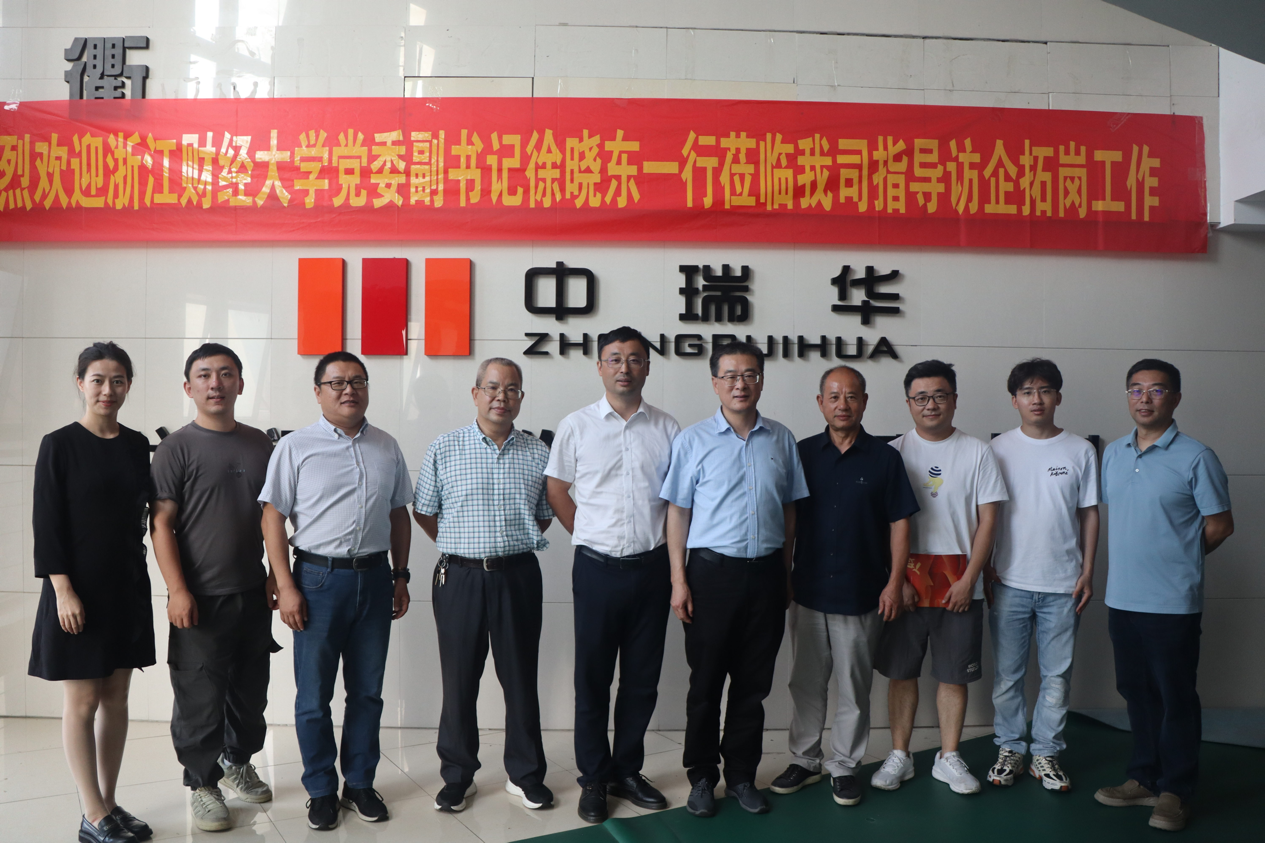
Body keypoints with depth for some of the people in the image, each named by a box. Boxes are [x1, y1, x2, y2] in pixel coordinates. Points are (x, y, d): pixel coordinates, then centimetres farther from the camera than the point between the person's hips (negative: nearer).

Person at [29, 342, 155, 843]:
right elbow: (46, 523, -9)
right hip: (79, 590, -5)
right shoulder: (59, 445, -6)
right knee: (82, 700, 2)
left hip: (128, 587, 5)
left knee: (116, 696, 11)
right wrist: (63, 590, -15)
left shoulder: (137, 445, 7)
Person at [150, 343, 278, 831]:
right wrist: (177, 590, -15)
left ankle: (236, 761, 36)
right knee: (199, 696, 3)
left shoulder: (260, 444, 8)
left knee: (250, 687, 16)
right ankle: (202, 783, 20)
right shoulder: (177, 448, -6)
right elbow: (161, 523, -9)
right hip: (200, 598, -4)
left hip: (252, 593, 5)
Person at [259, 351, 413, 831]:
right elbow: (273, 517, -4)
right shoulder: (296, 447, -2)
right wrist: (285, 587, -10)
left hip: (374, 578, 3)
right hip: (319, 578, -3)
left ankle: (360, 784, 27)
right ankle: (321, 791, 23)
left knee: (367, 691, 12)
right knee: (313, 696, 6)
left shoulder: (387, 447, 9)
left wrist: (400, 576, 11)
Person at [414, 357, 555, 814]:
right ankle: (457, 776, 24)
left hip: (518, 576, 1)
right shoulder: (444, 449, 1)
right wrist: (461, 548, 5)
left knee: (521, 678, 8)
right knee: (459, 679, 8)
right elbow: (423, 511, 7)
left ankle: (525, 774, 24)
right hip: (459, 576, -1)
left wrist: (515, 544, 5)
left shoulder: (537, 454, 5)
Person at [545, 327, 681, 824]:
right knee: (592, 679, 7)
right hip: (597, 570, -2)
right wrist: (592, 540, 6)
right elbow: (556, 490, 8)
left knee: (642, 679, 11)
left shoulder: (667, 429, 4)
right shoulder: (576, 427, 0)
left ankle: (627, 772, 28)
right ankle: (593, 779, 22)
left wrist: (670, 551, 5)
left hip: (651, 568, 2)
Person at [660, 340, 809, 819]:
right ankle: (702, 778, 24)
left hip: (766, 573, 3)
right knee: (706, 681, 7)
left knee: (754, 683, 12)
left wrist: (785, 574, 11)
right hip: (713, 570, -2)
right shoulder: (693, 441, -2)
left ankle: (741, 775, 28)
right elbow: (677, 512, -1)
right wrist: (679, 580, -5)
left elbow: (789, 511, 13)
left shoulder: (781, 440, 7)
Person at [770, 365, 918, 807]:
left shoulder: (884, 459, -1)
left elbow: (899, 524, 1)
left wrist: (895, 582, -5)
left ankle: (844, 766, 25)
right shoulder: (801, 454, 3)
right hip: (808, 590, 2)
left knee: (854, 686, 9)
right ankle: (804, 761, 27)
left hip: (862, 595, -1)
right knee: (805, 683, 12)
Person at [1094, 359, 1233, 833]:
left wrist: (1179, 561, 3)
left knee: (1176, 697, 5)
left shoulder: (1195, 457, -9)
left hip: (1173, 602, -5)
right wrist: (1133, 562, 11)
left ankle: (1175, 792, 18)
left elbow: (1220, 526, -4)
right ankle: (1143, 779, 29)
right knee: (1136, 691, 15)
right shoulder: (1112, 454, 8)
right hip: (1122, 598, 6)